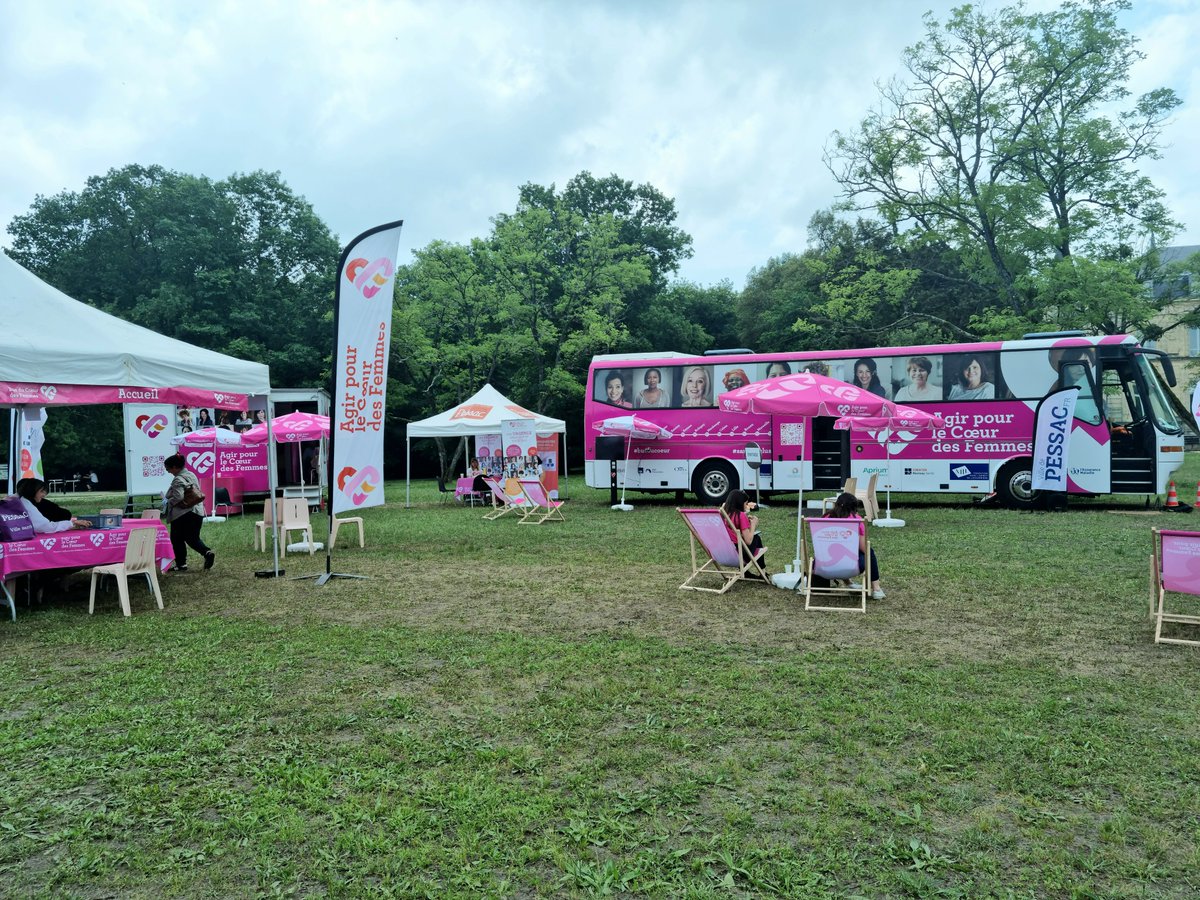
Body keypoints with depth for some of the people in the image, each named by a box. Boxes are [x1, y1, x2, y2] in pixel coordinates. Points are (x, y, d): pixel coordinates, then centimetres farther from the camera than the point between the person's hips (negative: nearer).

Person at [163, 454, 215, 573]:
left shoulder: (178, 480, -16)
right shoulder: (192, 475, 12)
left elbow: (178, 497, -26)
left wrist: (168, 502, -9)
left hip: (182, 515, -8)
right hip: (198, 511, 8)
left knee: (177, 539, 7)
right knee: (193, 538, 13)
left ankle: (181, 564, 12)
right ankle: (208, 552, -10)